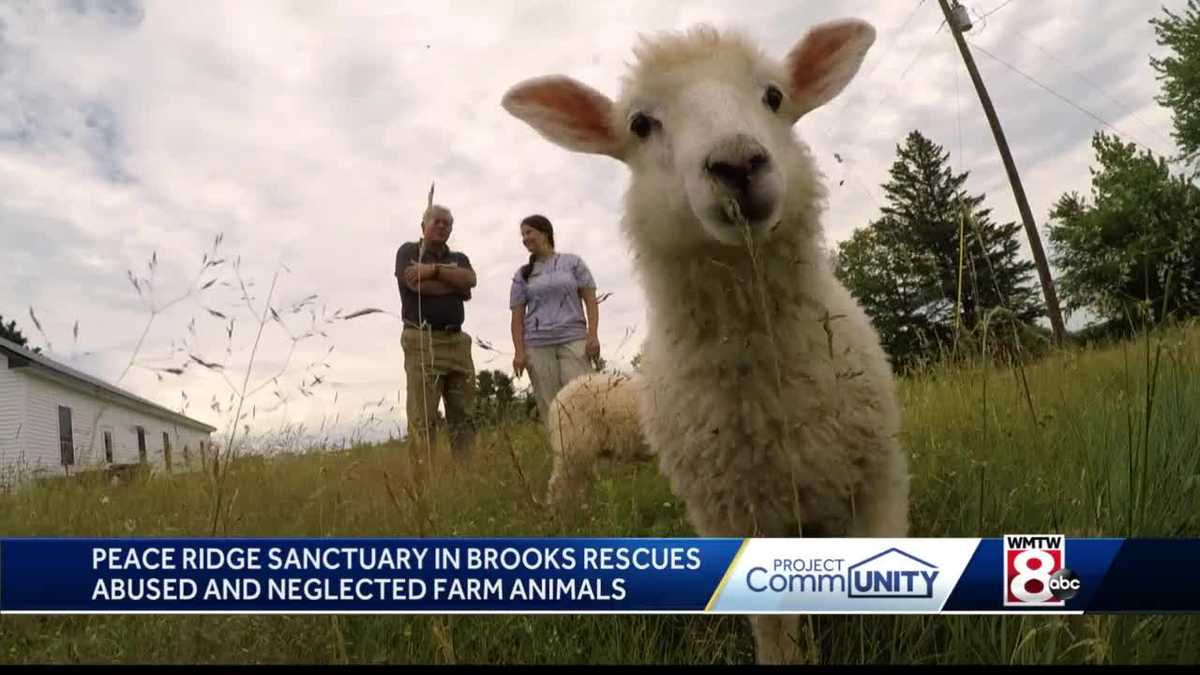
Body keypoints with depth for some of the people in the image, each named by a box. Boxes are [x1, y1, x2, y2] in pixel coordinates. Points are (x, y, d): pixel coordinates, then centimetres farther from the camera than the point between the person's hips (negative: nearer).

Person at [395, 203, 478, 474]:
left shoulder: (459, 257, 22)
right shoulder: (408, 251, 9)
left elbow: (470, 279, 0)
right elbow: (416, 283, -10)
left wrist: (435, 270, -10)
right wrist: (455, 284, 2)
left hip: (457, 341, 5)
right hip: (423, 340, -5)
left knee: (464, 416, 0)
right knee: (422, 418, -10)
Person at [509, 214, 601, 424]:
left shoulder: (572, 262, 12)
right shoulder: (522, 274, 15)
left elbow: (590, 300, 8)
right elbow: (517, 317, 10)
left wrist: (592, 335, -5)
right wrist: (519, 352, -2)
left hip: (573, 340, -1)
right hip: (537, 345, 2)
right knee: (549, 406, -3)